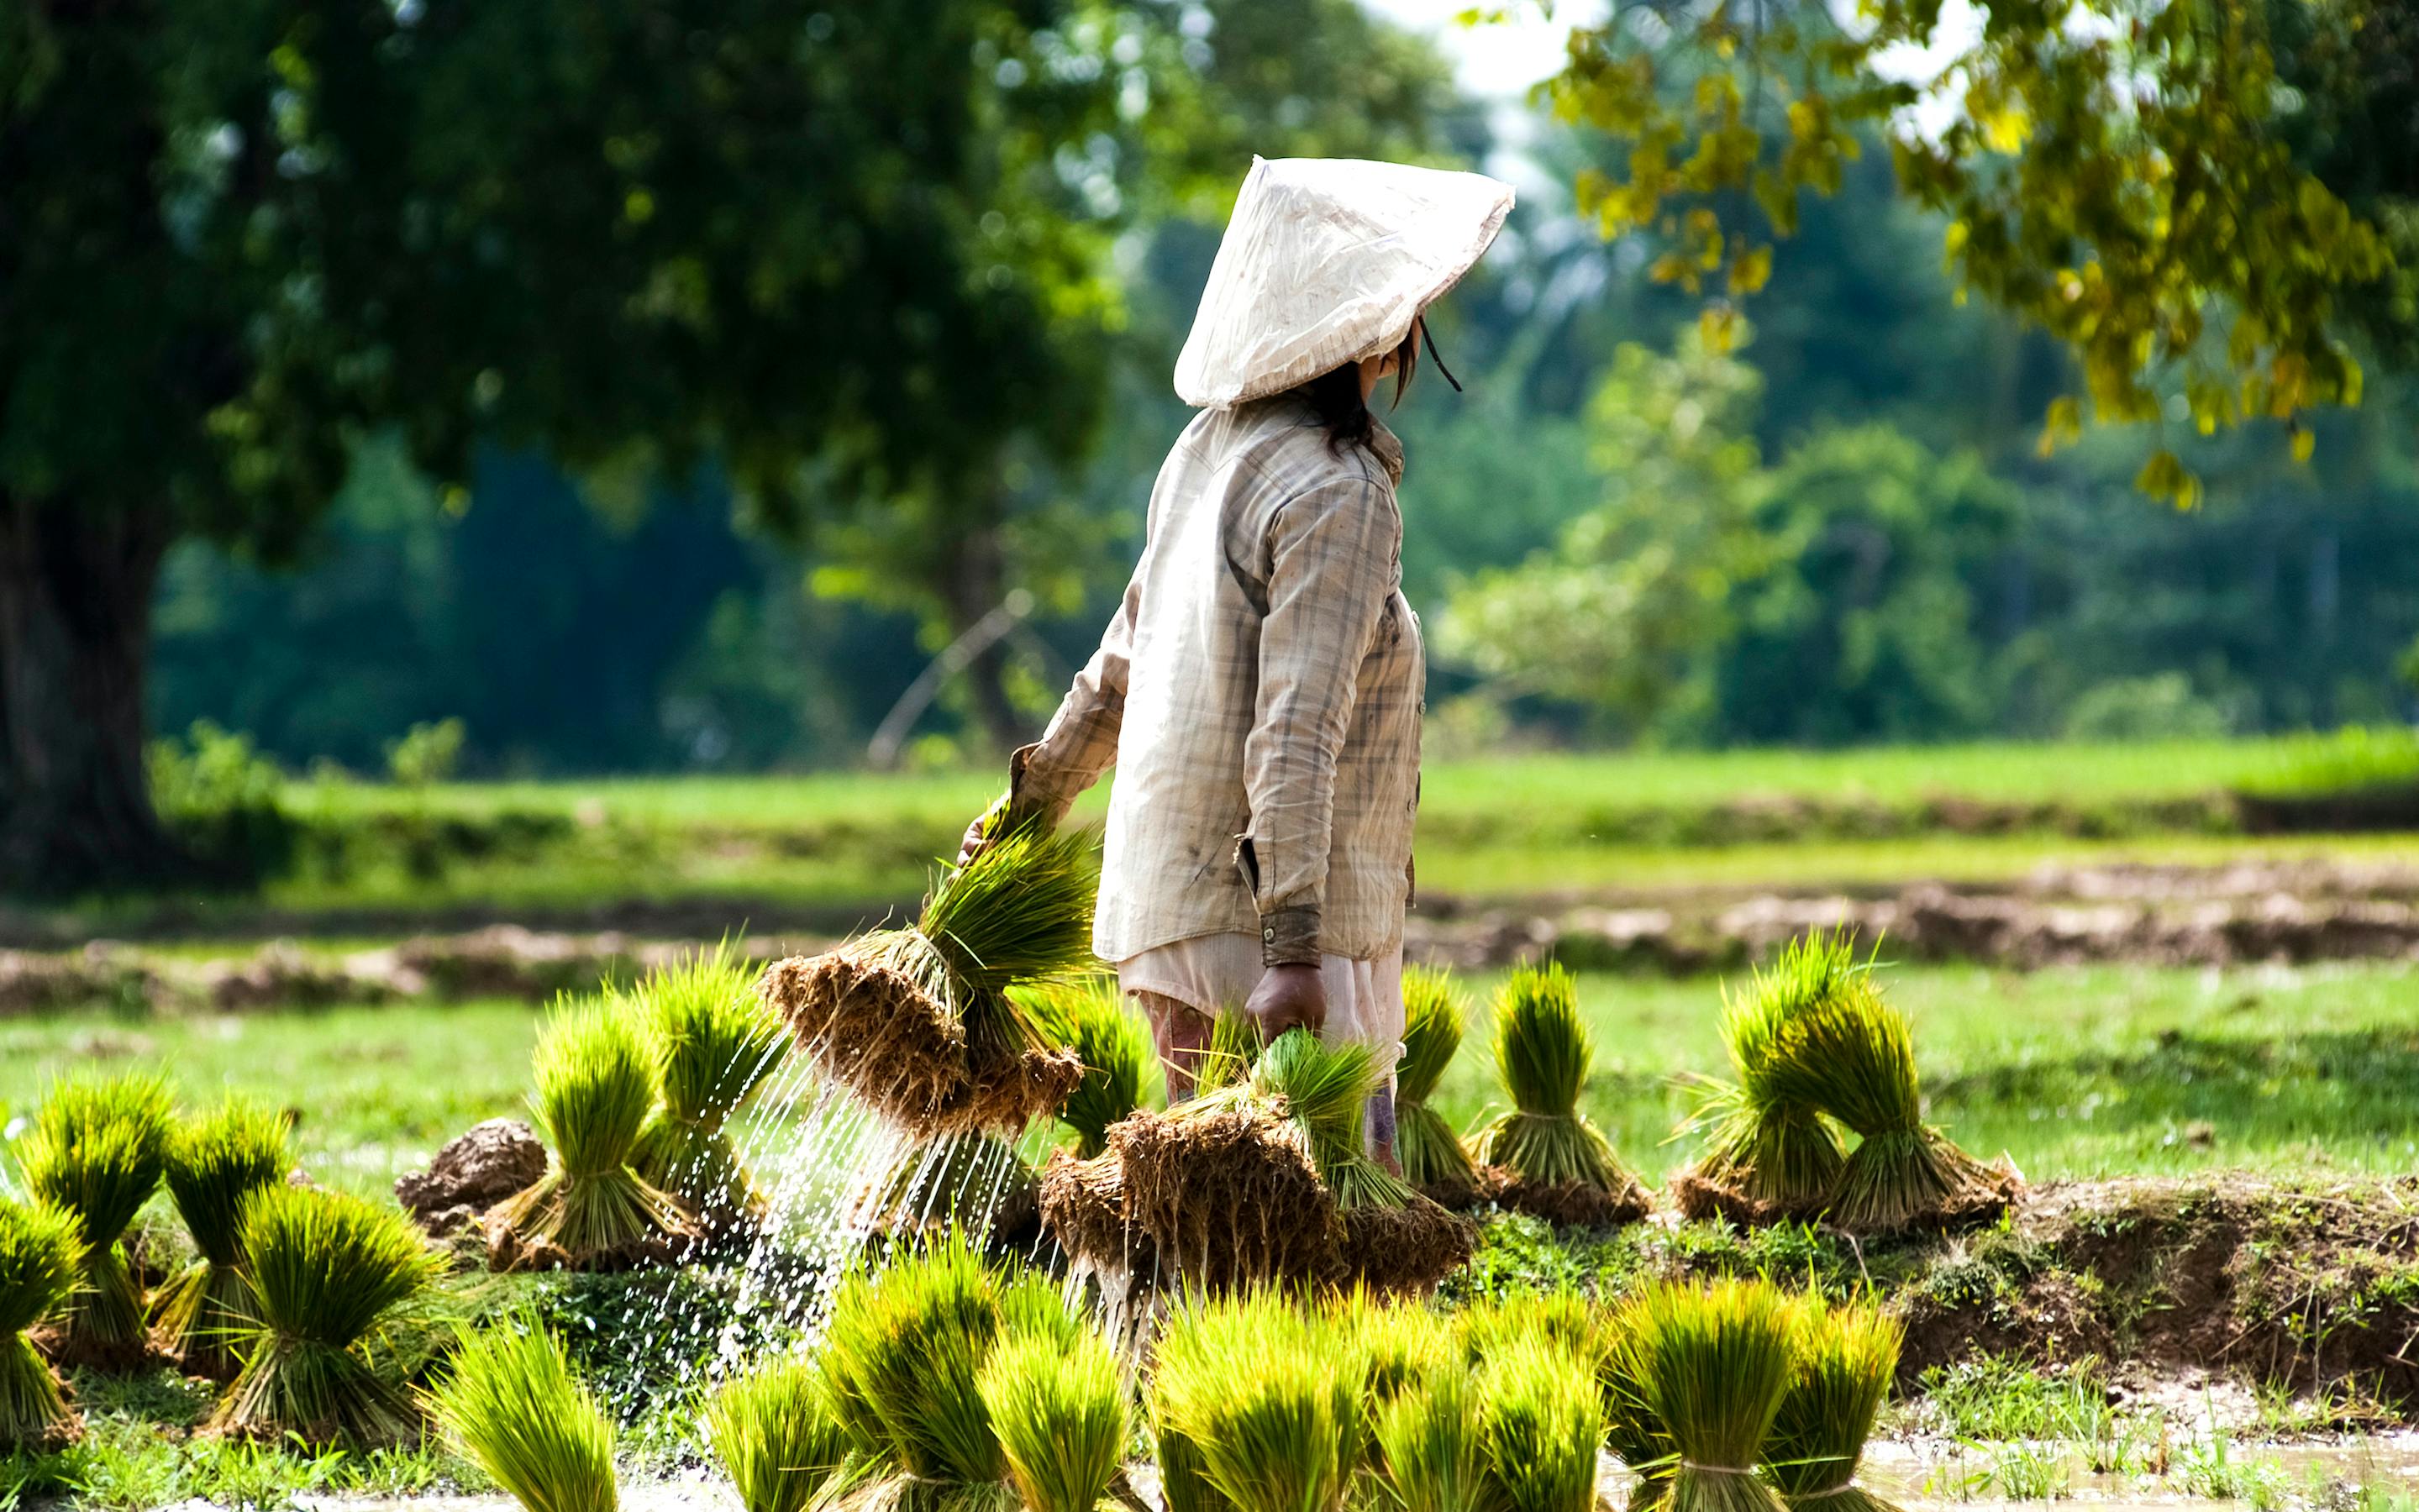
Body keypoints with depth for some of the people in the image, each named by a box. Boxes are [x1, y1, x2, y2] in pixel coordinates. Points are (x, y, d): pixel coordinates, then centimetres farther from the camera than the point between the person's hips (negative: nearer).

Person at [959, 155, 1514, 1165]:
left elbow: (1125, 661, 22)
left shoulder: (1210, 449, 11)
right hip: (1256, 907, -9)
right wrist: (1293, 948, -28)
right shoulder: (1335, 493, -16)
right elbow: (1296, 729, -24)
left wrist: (1036, 796, 35)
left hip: (1173, 891, 9)